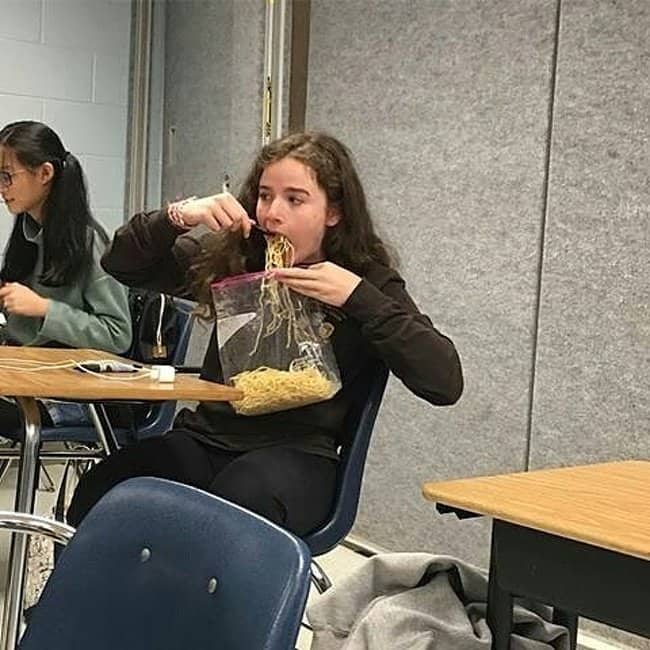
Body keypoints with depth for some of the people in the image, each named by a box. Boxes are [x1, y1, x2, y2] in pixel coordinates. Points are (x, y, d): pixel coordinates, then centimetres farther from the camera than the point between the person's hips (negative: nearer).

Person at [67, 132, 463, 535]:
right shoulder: (231, 258, 10)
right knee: (97, 495, -28)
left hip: (298, 452, -2)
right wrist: (178, 217, -6)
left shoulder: (369, 282, 2)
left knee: (236, 508, -38)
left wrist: (359, 297, -17)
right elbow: (121, 264, 13)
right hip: (205, 437, 3)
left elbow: (446, 383, -10)